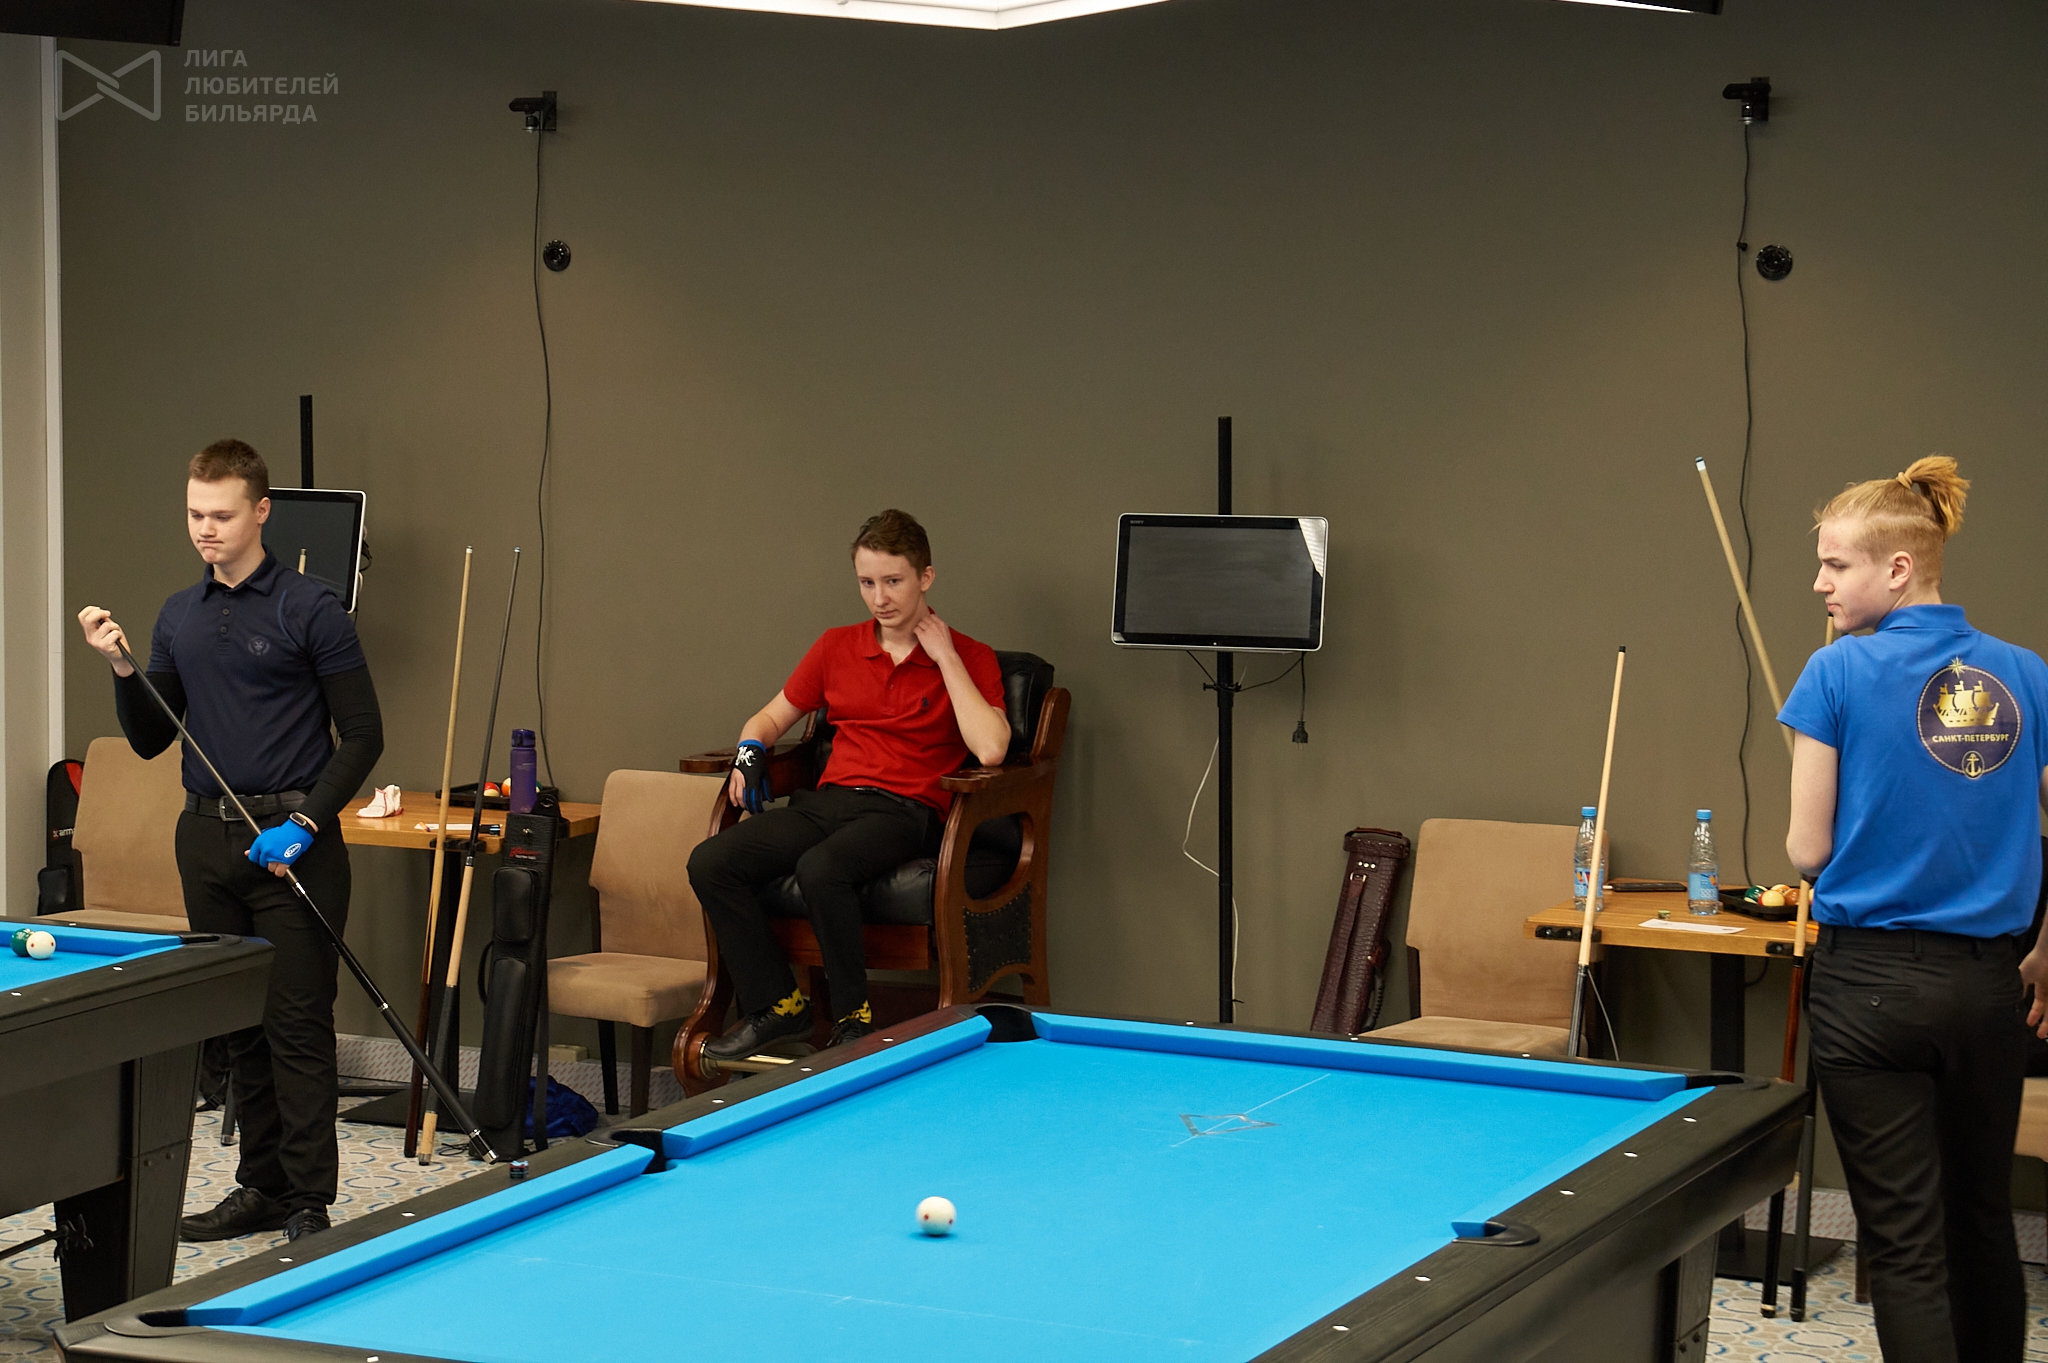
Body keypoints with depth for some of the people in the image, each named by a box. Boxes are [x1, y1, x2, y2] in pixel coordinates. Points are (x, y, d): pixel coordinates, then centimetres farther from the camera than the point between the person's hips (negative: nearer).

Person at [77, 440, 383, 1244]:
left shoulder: (309, 612, -6)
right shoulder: (178, 617, 11)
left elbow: (362, 735, -6)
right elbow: (151, 740, 13)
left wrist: (304, 823, -15)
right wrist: (122, 670, -4)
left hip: (291, 843, -6)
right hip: (208, 839, 6)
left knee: (297, 1026, -5)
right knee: (237, 1025, 11)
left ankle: (309, 1207, -1)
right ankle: (262, 1190, 20)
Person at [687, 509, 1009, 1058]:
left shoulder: (971, 658, 0)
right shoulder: (837, 647, 14)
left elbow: (990, 750, -17)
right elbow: (773, 716, 25)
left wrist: (946, 658, -12)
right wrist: (750, 752, 1)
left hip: (905, 812, -5)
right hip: (829, 801, 6)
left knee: (822, 867, -37)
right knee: (711, 861, -17)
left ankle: (854, 1019, -18)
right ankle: (777, 1006, -6)